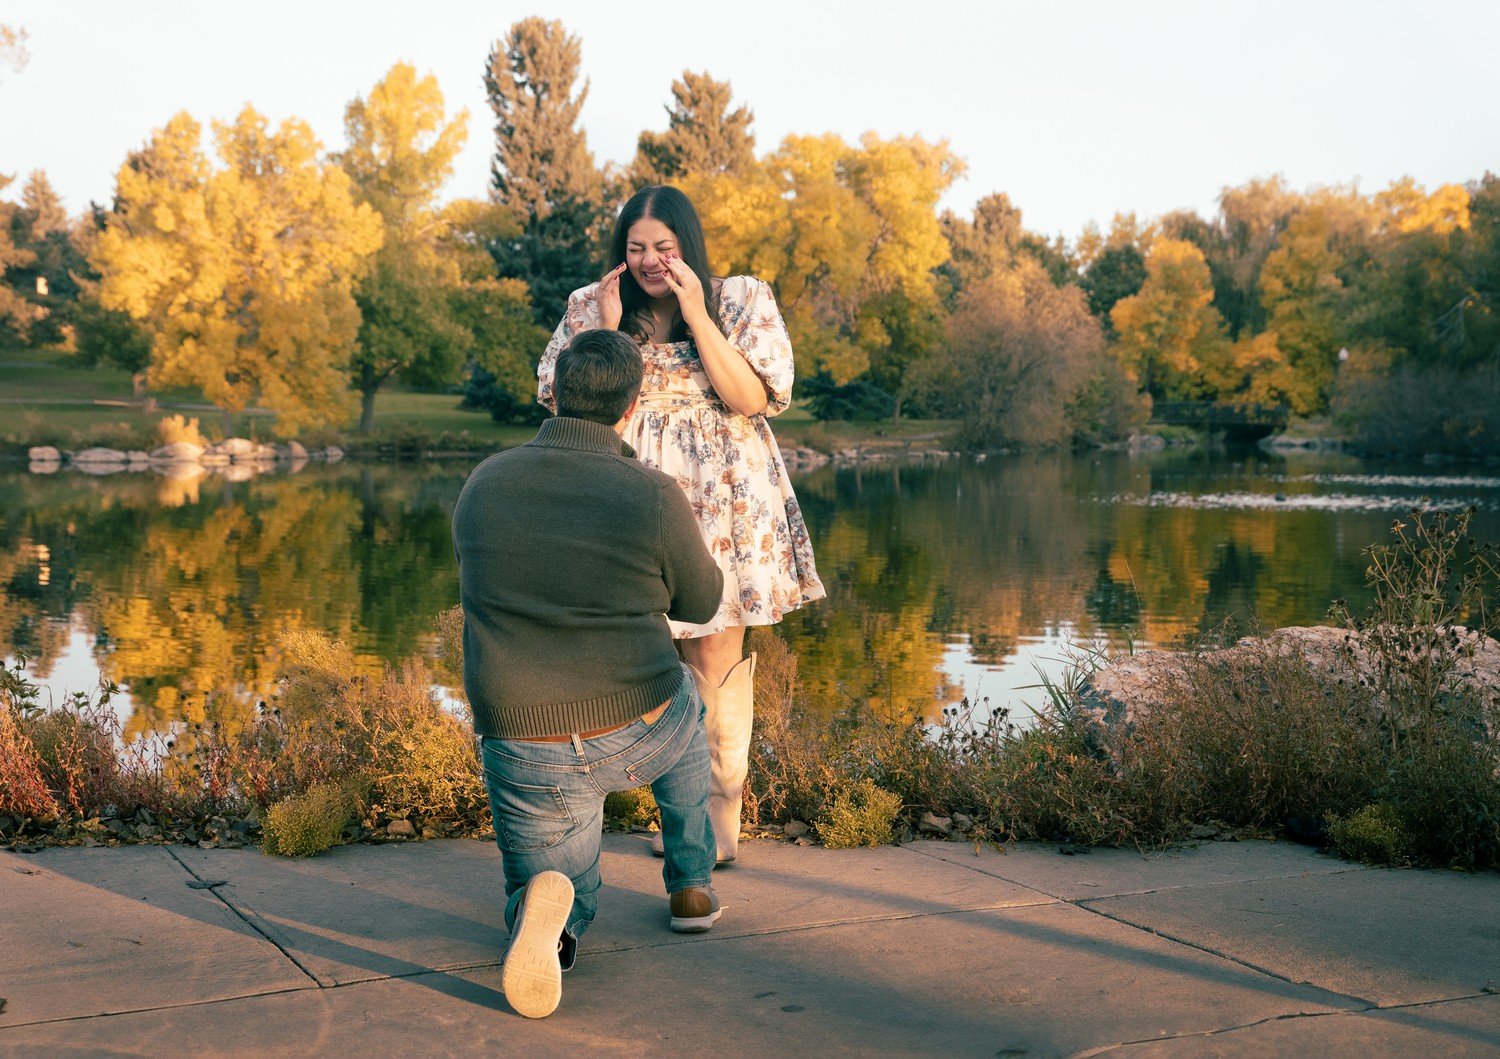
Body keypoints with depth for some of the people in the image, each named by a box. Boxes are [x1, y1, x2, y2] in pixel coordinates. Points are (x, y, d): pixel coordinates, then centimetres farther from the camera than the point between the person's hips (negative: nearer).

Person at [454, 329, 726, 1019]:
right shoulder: (654, 499, -13)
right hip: (638, 739, 0)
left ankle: (546, 907, -17)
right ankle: (691, 884, 33)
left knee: (555, 896, 21)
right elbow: (699, 603, 5)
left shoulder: (482, 487, -1)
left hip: (526, 757, 1)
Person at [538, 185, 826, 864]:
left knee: (717, 663, 2)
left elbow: (751, 399, -12)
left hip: (723, 511, -2)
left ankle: (719, 819, 14)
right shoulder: (589, 309, 6)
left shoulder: (741, 302, 0)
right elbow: (565, 404, -2)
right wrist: (607, 327, -10)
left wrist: (697, 317, -16)